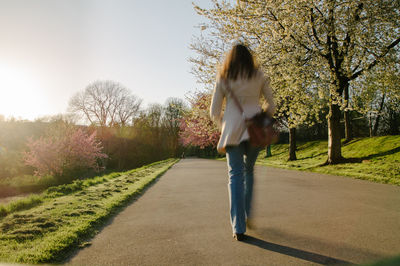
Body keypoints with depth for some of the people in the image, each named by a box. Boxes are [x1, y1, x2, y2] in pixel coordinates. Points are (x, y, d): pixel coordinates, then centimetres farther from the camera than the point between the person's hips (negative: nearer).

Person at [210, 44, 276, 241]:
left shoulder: (223, 79, 7)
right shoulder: (258, 76, 8)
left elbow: (214, 112, 6)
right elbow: (271, 105, 8)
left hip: (233, 131, -1)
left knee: (235, 175, 2)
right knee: (249, 171, 20)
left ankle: (238, 228, -2)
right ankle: (248, 214, 22)